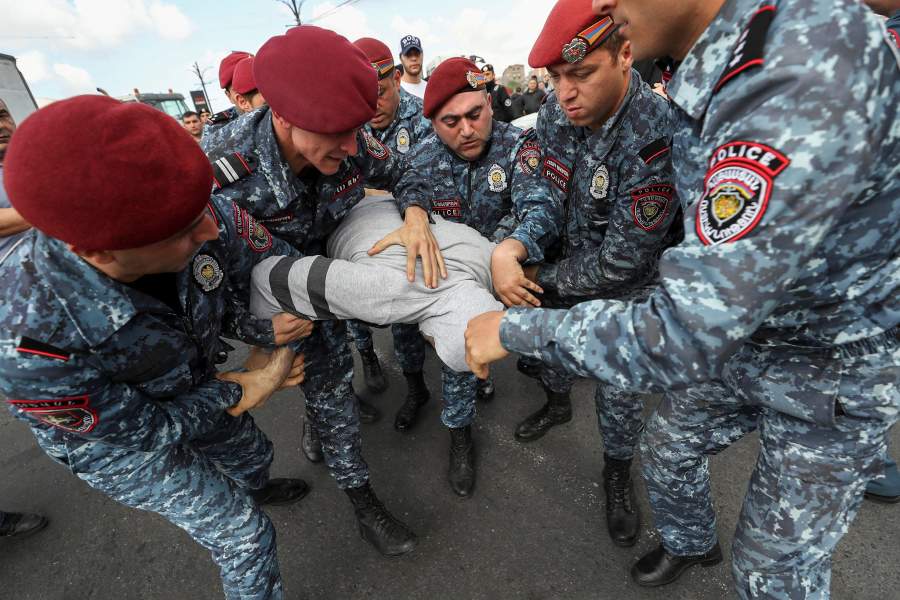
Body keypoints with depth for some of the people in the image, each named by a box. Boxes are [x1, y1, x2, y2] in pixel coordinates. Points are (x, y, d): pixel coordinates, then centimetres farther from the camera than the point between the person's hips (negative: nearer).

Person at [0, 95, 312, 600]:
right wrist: (245, 390, -19)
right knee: (245, 538, 6)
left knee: (253, 451, 31)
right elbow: (144, 427, -26)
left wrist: (266, 330, -32)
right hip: (121, 438, -4)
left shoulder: (204, 217, -34)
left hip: (191, 387, 5)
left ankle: (256, 488, 67)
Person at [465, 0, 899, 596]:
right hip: (741, 335, 8)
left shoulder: (805, 79, -35)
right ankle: (690, 543, 56)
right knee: (668, 448, 23)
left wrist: (515, 328, -27)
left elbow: (686, 338, -38)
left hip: (834, 372, -7)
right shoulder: (724, 63, -5)